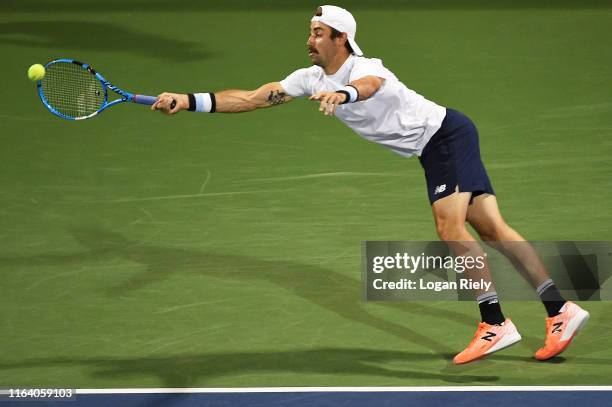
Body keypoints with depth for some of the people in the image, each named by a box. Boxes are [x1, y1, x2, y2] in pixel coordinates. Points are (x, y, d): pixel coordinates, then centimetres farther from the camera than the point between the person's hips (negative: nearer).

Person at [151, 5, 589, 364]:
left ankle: (495, 323, -19)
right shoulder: (312, 79, 0)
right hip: (434, 150, 8)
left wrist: (342, 94, -73)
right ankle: (562, 310, 3)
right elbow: (252, 98, -3)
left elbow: (369, 85, -51)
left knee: (450, 225, -21)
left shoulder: (364, 67, -24)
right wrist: (191, 101, -12)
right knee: (491, 228, 4)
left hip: (447, 133, -8)